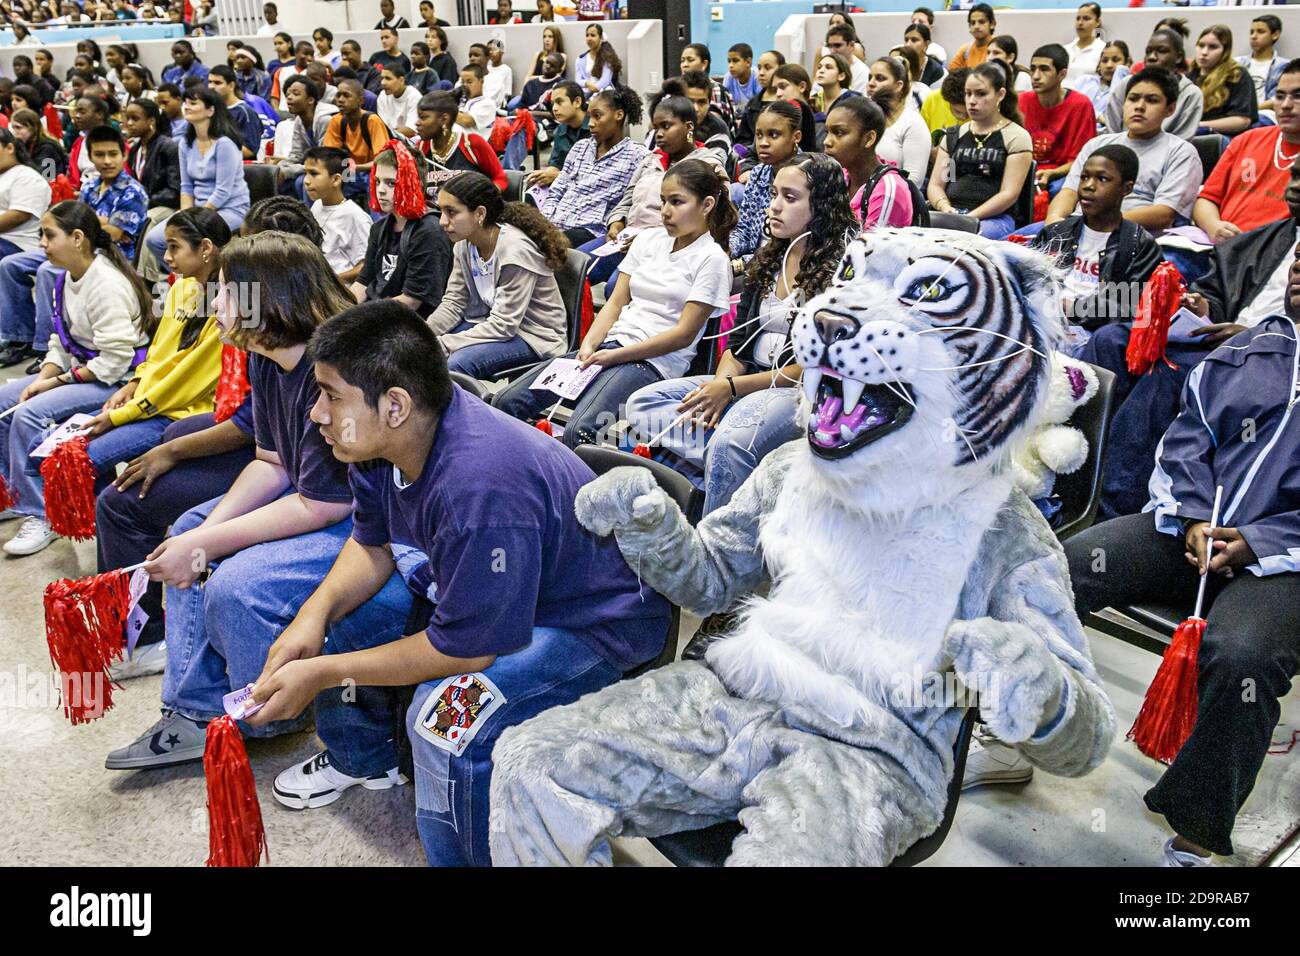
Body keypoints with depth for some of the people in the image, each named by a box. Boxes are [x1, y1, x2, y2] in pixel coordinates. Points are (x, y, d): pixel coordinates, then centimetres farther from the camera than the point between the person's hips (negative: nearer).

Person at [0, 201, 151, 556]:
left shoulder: (107, 285, -22)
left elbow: (115, 359, -25)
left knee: (30, 414, -23)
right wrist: (43, 377, -7)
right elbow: (62, 340, 11)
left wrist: (59, 380, -18)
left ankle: (39, 515, -12)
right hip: (83, 369, 10)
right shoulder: (69, 278, 8)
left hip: (117, 380, -10)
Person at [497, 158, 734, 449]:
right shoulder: (648, 239, 16)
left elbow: (684, 334, -9)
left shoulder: (712, 259, -3)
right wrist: (589, 345, -6)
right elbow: (615, 302, 13)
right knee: (508, 402, -8)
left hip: (656, 360, -7)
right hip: (611, 344, 7)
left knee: (579, 430, -33)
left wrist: (614, 355, -13)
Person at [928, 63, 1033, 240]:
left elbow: (1009, 194, -4)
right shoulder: (954, 136, 21)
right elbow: (935, 184, 15)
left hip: (995, 217, -4)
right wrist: (945, 208, -8)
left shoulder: (1016, 137, 5)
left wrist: (969, 218, -15)